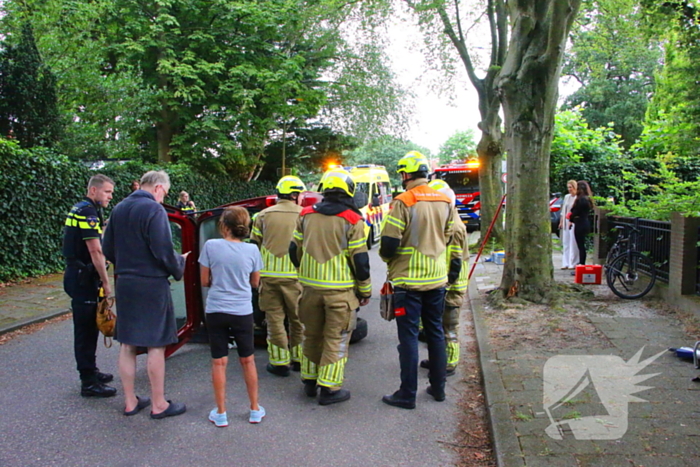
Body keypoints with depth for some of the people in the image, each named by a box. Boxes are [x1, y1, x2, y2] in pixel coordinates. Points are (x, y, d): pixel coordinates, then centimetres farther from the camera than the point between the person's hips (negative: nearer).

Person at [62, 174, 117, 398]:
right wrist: (106, 282, -17)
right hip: (83, 278, -10)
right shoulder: (87, 212, -16)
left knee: (89, 327, 18)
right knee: (85, 329, -4)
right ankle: (89, 383, 3)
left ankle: (90, 371, 30)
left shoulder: (80, 210, 17)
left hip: (80, 276, 10)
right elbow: (95, 251, -20)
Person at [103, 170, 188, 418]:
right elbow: (163, 250, -19)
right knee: (156, 346, 2)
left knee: (127, 344, 13)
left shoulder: (119, 209, 10)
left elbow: (108, 249, 13)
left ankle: (130, 402, 24)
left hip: (124, 284, 8)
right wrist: (179, 264, -1)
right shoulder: (154, 209, -14)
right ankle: (159, 404, 12)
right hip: (151, 285, -7)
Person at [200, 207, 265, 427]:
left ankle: (220, 413, 18)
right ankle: (255, 410, 24)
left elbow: (204, 281, -1)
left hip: (216, 311, -1)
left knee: (219, 362, 9)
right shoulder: (252, 250, -5)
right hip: (242, 311, 1)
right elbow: (255, 282, 5)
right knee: (248, 361, 14)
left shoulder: (211, 246, -9)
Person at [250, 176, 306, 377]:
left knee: (274, 318, 9)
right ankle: (298, 358, 25)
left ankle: (279, 362, 13)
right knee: (298, 318, 14)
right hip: (294, 275, -1)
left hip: (268, 275, 1)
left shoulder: (263, 215, 6)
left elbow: (254, 245, 9)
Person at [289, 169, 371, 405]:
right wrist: (365, 291, 3)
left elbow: (294, 251, 10)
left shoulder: (305, 215, 5)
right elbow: (360, 260, -8)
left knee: (312, 335, 18)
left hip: (310, 287, 5)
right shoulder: (352, 220, -8)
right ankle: (329, 389, 10)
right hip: (340, 290, -4)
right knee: (336, 339, 5)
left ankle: (310, 381, 29)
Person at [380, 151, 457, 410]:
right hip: (437, 279, 6)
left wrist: (387, 257, 5)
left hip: (409, 280, -6)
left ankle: (407, 394, 9)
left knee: (409, 336, 2)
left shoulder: (403, 202, -15)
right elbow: (451, 240, 11)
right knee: (436, 332, 16)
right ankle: (438, 387, 27)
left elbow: (389, 244, -16)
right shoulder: (445, 202, 4)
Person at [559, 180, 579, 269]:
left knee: (573, 243, -5)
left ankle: (573, 263, -1)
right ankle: (565, 263, 10)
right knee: (566, 243, 7)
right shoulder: (566, 197, 14)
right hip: (566, 222, 7)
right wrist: (561, 222, 15)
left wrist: (572, 221, -18)